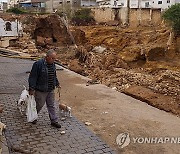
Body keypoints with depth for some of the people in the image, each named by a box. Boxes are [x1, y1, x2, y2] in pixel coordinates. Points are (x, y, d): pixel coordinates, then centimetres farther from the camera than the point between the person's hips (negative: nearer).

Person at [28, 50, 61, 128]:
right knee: (39, 105, 9)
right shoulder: (38, 64, -19)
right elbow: (33, 77, -18)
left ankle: (54, 121, 19)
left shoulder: (52, 64, 4)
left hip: (51, 90, 6)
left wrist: (57, 84, 22)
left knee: (51, 105, 11)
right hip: (40, 90, -6)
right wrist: (31, 88, -19)